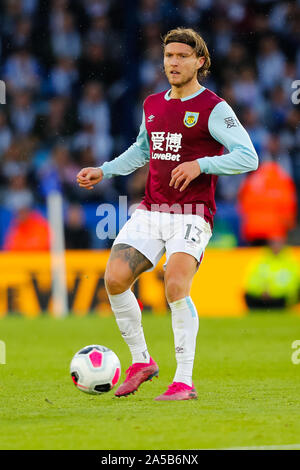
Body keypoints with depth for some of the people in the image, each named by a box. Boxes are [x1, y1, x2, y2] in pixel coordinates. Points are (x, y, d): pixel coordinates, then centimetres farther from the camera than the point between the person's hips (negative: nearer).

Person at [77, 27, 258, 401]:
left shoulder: (214, 109, -5)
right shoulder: (152, 105, 14)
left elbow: (248, 157, -12)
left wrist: (200, 164, -23)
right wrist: (102, 172, 22)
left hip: (191, 217, -6)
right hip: (150, 213, 6)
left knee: (176, 289, -24)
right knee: (114, 280, -10)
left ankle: (184, 381, -16)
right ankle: (141, 361, 9)